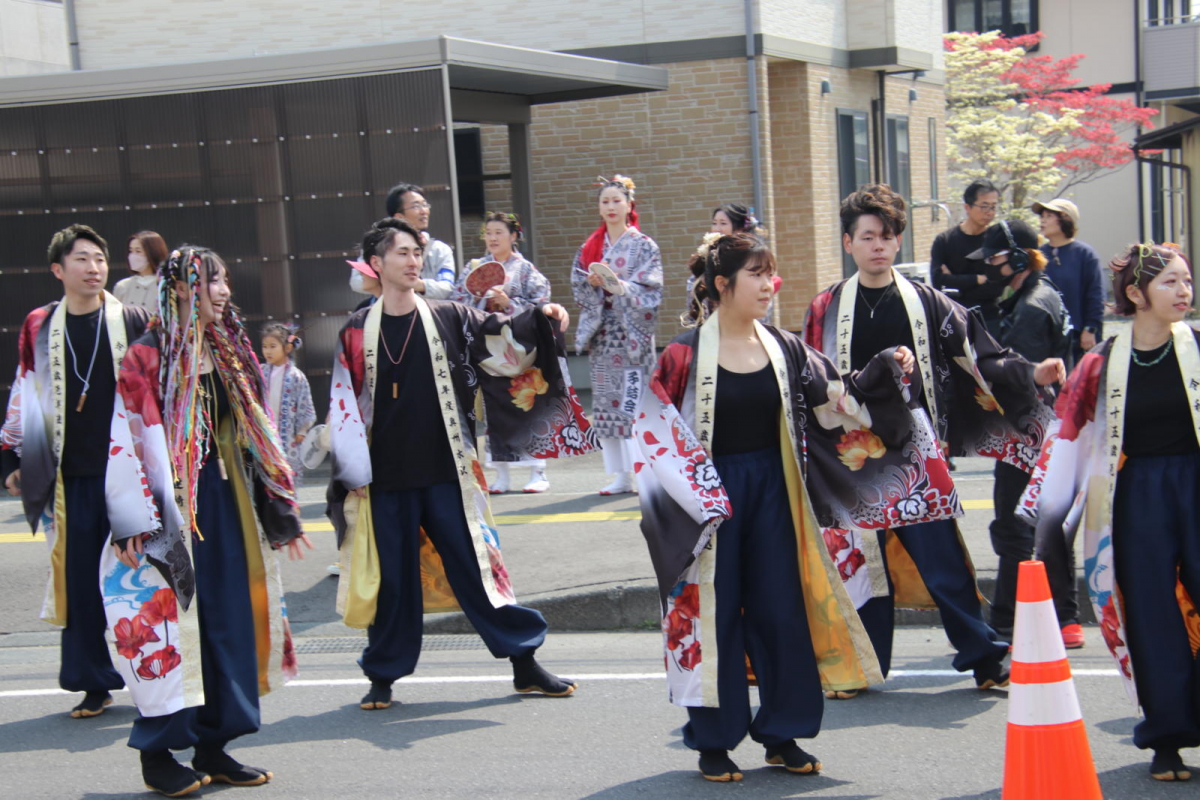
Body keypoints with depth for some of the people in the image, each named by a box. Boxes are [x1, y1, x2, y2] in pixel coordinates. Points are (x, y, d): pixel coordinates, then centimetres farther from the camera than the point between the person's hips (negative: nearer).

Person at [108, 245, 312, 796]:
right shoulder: (147, 358, -7)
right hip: (171, 507, -7)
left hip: (227, 504, 7)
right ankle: (158, 754, 4)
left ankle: (213, 746, 16)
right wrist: (131, 523, -18)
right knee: (170, 617, -5)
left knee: (229, 619, 7)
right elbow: (130, 441, -12)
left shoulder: (231, 356, 14)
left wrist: (281, 509, 15)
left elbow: (259, 438, 17)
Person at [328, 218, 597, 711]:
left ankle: (525, 664, 9)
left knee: (475, 567, 2)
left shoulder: (448, 319, 6)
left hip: (446, 475, 0)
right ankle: (383, 676, 20)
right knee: (391, 578, 6)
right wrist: (354, 474, -1)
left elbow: (499, 338, -4)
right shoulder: (357, 333, 4)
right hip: (386, 480, 0)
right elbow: (345, 406, 4)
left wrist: (539, 319, -24)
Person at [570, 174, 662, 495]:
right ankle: (621, 474, 7)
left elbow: (650, 291, -6)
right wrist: (593, 283, -12)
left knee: (635, 402, -12)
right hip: (601, 333, 5)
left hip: (631, 332, -4)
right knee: (606, 402, 2)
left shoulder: (643, 246, 2)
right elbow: (578, 287, 10)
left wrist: (615, 285, -19)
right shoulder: (590, 247, 14)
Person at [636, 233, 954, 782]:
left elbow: (836, 401, 2)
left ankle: (782, 735, 18)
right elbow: (659, 432, -7)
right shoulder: (686, 355, -8)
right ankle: (713, 742, 13)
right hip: (712, 493, -4)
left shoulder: (783, 348, 5)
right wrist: (694, 500, -13)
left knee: (782, 611, 5)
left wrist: (885, 372, -12)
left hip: (773, 490, 4)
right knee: (714, 614, 1)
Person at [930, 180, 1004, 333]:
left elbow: (997, 287, -8)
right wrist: (978, 279, -9)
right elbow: (938, 281, -11)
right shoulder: (944, 241, 2)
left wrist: (957, 283, -9)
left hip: (990, 320, 0)